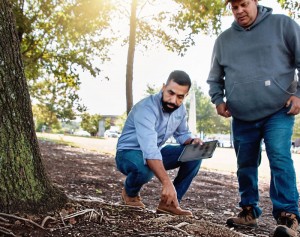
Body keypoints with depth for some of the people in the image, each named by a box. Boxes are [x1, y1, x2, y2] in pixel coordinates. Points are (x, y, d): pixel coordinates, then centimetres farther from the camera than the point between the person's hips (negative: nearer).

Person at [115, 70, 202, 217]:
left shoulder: (180, 109, -6)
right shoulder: (146, 108, -32)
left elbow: (182, 133, 11)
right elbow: (149, 149, -44)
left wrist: (192, 141, -15)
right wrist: (167, 183, -54)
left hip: (155, 153, 7)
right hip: (129, 154, -7)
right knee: (146, 168, -40)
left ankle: (169, 202, -7)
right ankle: (130, 193, -3)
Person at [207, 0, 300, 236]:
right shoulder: (223, 39, 11)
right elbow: (215, 78, 22)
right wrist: (218, 100, 6)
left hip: (278, 112, -4)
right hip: (242, 118, 4)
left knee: (280, 160, -16)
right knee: (246, 165, 10)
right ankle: (249, 211, 24)